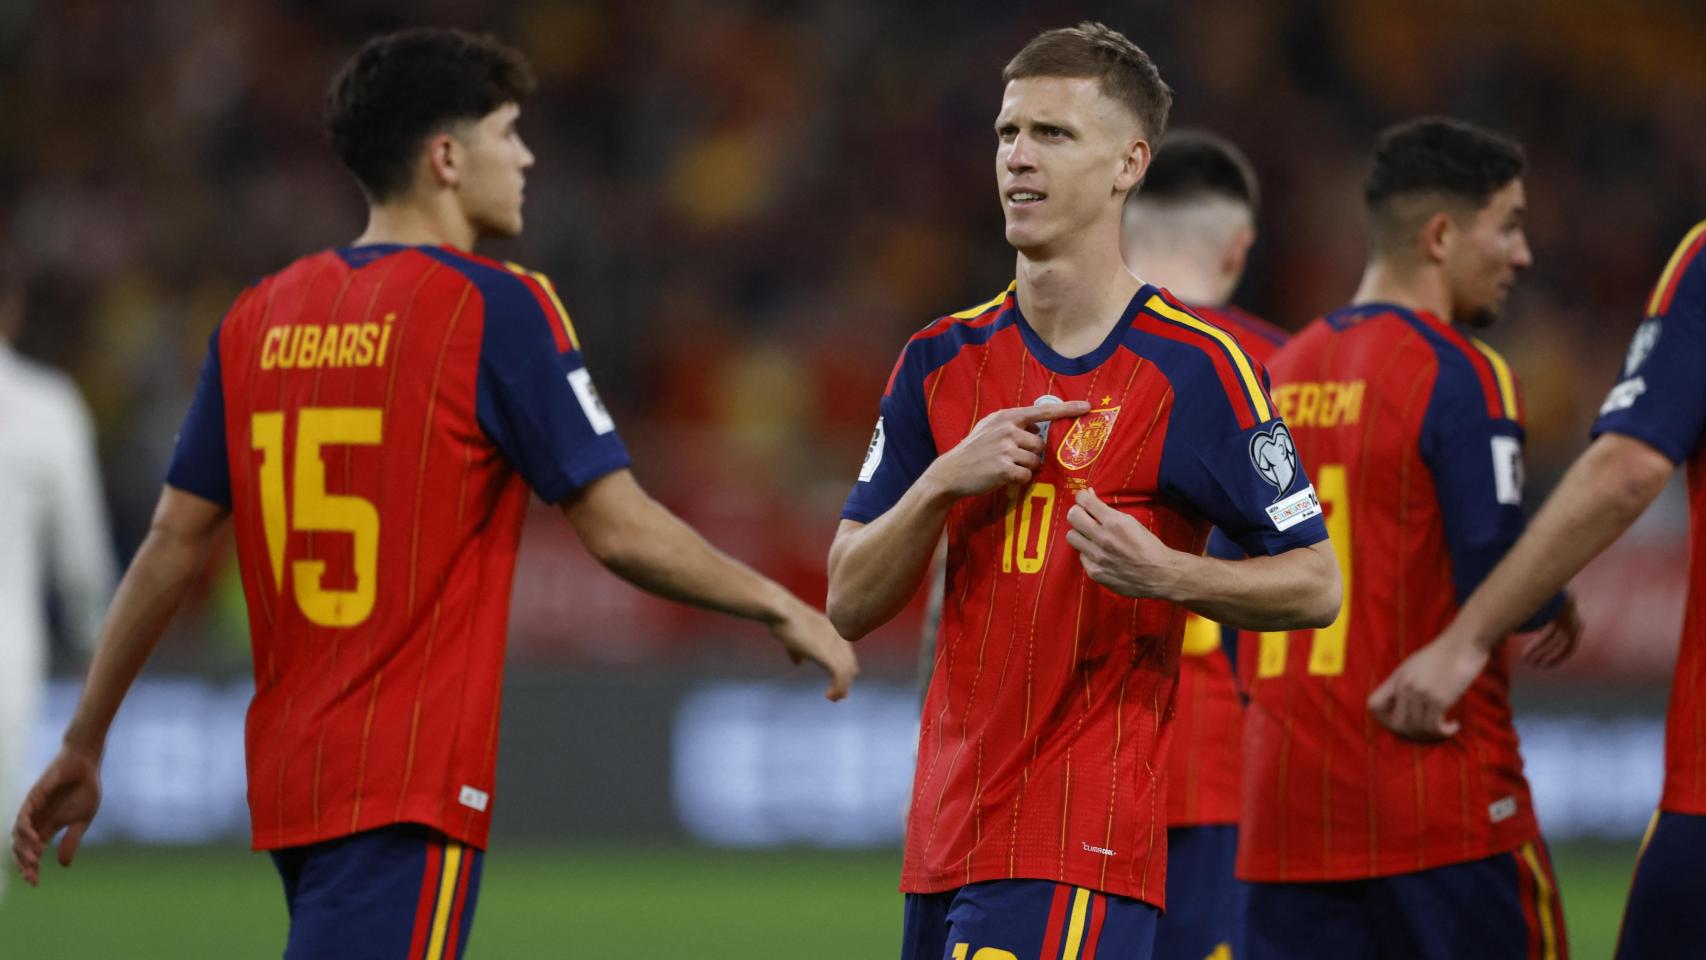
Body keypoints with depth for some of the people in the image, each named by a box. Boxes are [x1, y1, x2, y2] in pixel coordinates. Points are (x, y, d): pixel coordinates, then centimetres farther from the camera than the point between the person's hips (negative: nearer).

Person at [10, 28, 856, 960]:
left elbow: (174, 542, 11)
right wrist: (781, 608, 6)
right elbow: (620, 530, -8)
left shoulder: (261, 315, 10)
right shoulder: (498, 310, -7)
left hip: (284, 778, 7)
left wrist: (82, 744, 18)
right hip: (412, 792, -7)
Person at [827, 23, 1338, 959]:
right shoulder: (942, 362, 10)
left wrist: (1168, 574, -20)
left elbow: (1313, 585, -3)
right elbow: (850, 602, 9)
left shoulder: (1193, 368, -5)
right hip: (947, 835, 6)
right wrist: (946, 482, -8)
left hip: (1083, 846, -6)